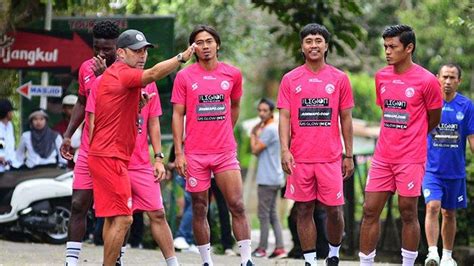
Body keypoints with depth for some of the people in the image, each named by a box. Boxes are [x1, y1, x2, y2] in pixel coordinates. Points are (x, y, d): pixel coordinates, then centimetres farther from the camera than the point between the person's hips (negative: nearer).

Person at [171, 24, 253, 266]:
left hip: (225, 151, 1)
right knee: (199, 210, 4)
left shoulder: (233, 74, 5)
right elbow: (178, 115, 0)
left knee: (237, 206, -7)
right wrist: (178, 152, -6)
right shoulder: (184, 77, 0)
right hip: (195, 153, -1)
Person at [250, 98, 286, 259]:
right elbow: (259, 151, 17)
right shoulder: (273, 128, 17)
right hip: (275, 178, 10)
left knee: (264, 215, -4)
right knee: (273, 215, 10)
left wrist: (253, 135, 1)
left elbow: (255, 150, -13)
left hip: (267, 179, -10)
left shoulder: (269, 130, -14)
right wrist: (257, 134, 7)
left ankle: (262, 248, -1)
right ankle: (279, 248, 6)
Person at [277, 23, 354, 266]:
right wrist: (284, 150, -11)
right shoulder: (290, 79, 5)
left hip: (330, 158, 0)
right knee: (304, 210, 4)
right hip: (299, 158, 0)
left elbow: (346, 119, 8)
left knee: (334, 210, 0)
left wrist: (348, 155, 5)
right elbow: (284, 117, 1)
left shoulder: (339, 79, 5)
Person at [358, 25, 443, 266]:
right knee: (370, 211, 2)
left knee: (408, 214, 1)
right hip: (383, 157, 5)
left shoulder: (426, 80, -9)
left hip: (411, 159, -5)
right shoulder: (381, 77, 7)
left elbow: (433, 119, 3)